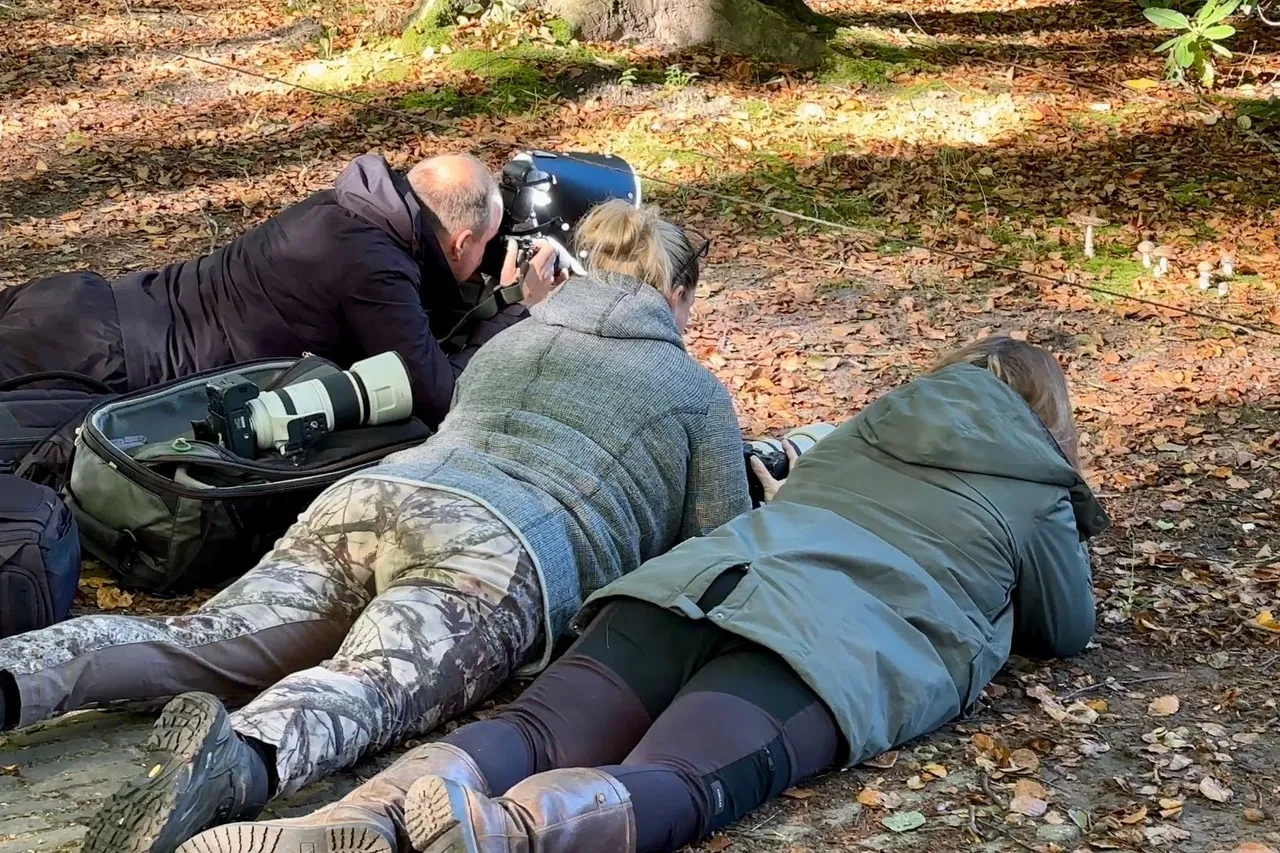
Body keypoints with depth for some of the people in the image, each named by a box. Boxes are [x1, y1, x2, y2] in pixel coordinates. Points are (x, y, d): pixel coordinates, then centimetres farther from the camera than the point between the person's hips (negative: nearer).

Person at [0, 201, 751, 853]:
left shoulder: (508, 342, 37)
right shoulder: (698, 392, 22)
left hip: (371, 497, 5)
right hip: (504, 552, -5)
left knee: (190, 644, -8)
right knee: (360, 692, -29)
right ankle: (240, 758, -62)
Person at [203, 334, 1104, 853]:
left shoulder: (863, 434, 37)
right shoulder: (1033, 500, 23)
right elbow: (1068, 631, 34)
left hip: (706, 576, 5)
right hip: (839, 642, -5)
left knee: (532, 734, -15)